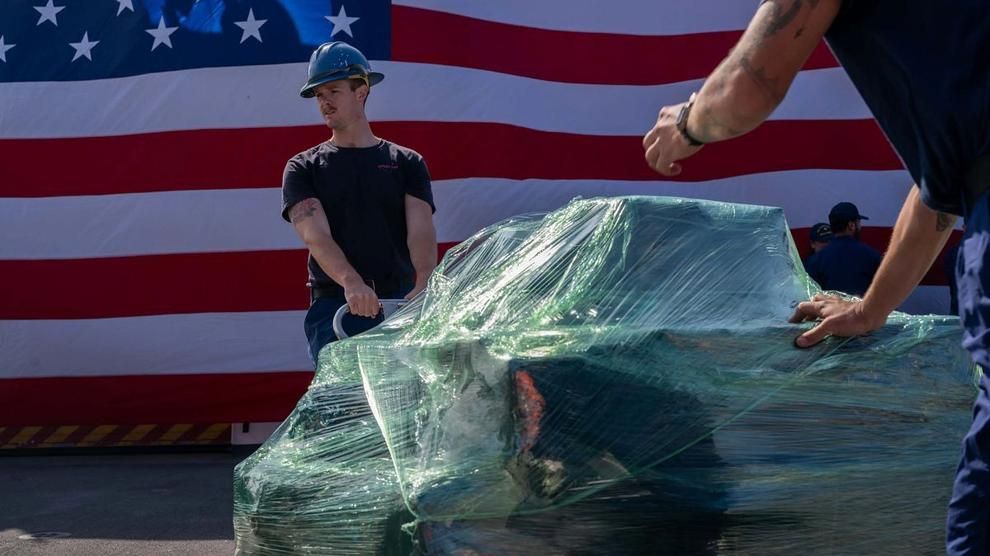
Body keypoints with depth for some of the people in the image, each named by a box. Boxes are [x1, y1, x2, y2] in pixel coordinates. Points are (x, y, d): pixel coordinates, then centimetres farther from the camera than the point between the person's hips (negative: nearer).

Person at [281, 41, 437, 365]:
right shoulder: (303, 169, 12)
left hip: (401, 305, 1)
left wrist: (423, 285, -24)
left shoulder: (406, 163, 13)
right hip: (333, 307, -1)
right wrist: (351, 283, -27)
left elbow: (421, 231, -2)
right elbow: (316, 236, -6)